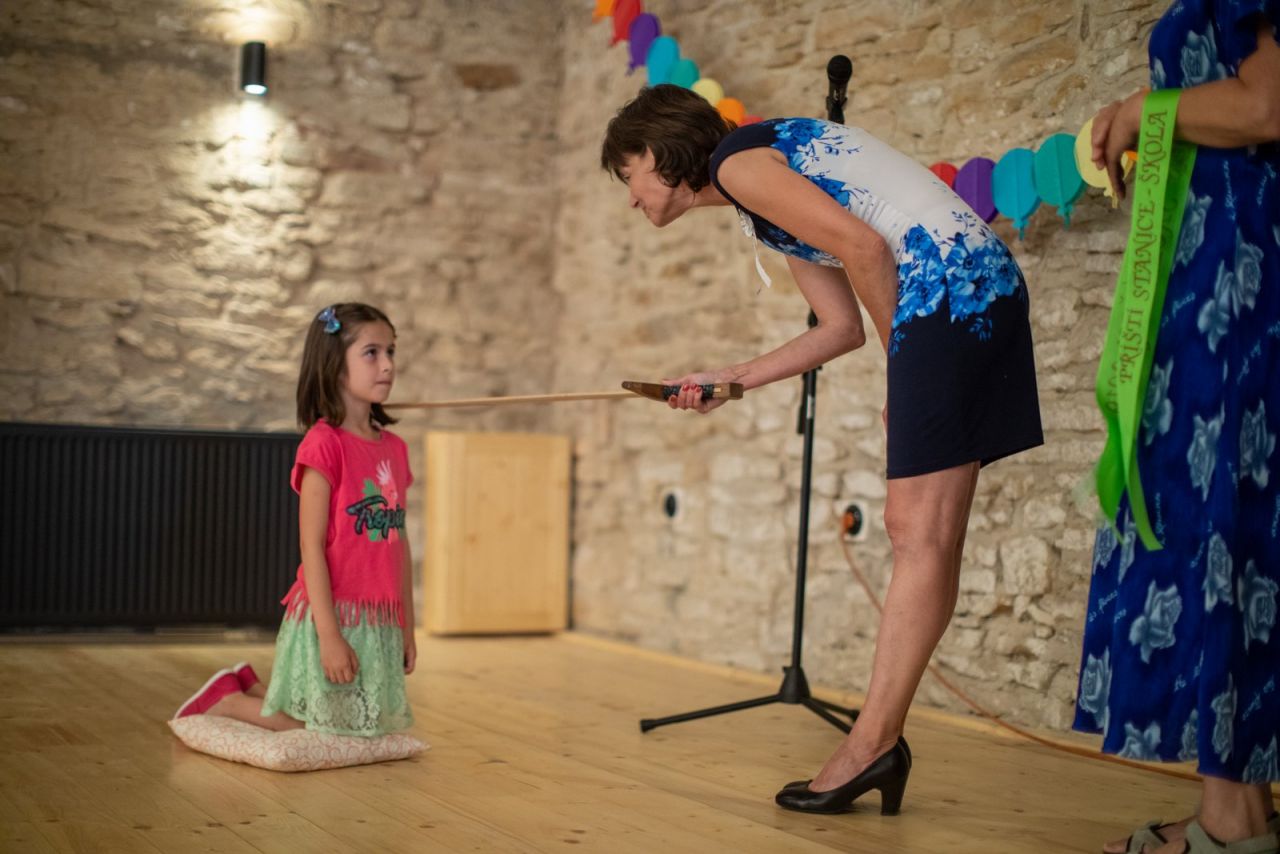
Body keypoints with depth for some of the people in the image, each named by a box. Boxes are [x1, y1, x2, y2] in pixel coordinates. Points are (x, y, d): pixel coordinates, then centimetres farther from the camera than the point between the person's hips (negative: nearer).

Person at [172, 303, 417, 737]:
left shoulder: (394, 448, 9)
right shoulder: (324, 443, -13)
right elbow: (312, 544, -16)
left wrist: (407, 628, 13)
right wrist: (328, 633, -20)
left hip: (381, 621, 7)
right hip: (333, 615, -7)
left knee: (371, 726, 13)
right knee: (322, 727, 0)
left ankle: (250, 687, 30)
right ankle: (225, 700, 22)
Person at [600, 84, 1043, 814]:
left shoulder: (737, 160, -3)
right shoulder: (765, 189, 25)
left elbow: (860, 244, -15)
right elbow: (844, 327, 22)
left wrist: (905, 362, -4)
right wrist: (731, 380, 23)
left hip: (953, 285, -10)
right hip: (981, 288, 10)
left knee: (920, 533, -9)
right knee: (919, 532, 5)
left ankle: (872, 745, -6)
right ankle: (877, 743, 8)